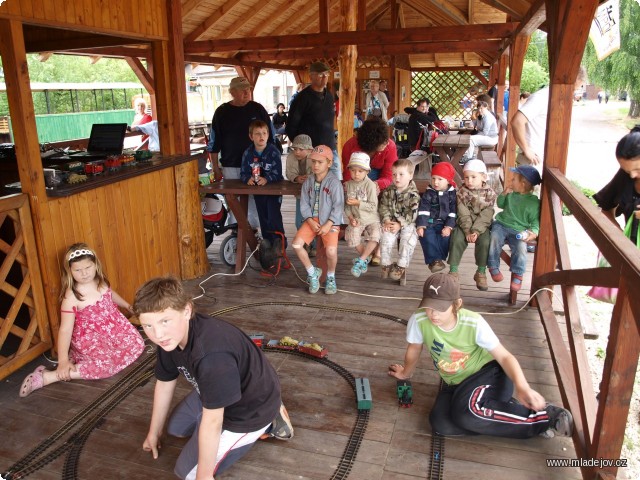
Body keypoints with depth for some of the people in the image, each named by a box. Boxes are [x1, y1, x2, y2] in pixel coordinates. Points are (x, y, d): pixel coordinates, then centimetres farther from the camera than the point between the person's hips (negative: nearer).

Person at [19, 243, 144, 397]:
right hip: (90, 337, -7)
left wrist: (128, 306, 32)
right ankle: (45, 377, -20)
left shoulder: (101, 282, -4)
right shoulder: (71, 297, -22)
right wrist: (63, 360, -26)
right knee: (105, 364, -26)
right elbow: (65, 329, -23)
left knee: (137, 344, 1)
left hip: (114, 327, 7)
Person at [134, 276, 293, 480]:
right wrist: (154, 433, 17)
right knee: (175, 427, 25)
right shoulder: (171, 337, -14)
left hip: (251, 409, -8)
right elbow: (164, 384, 4)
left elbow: (212, 422, -32)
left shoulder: (211, 355, -42)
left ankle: (265, 424, 5)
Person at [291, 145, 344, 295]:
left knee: (331, 250, -26)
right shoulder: (308, 182, 6)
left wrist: (328, 225, -18)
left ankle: (331, 278, 7)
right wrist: (311, 221, -10)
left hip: (330, 221, -5)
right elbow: (304, 204, 5)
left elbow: (338, 206, -11)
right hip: (312, 220, 5)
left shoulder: (334, 182, -9)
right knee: (296, 244, -15)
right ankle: (313, 272, 10)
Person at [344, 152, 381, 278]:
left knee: (374, 237, -25)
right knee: (352, 238, -17)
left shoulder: (370, 185, -11)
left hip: (371, 218, -3)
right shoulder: (348, 184, 1)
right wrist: (350, 217, -11)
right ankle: (365, 258, 12)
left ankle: (360, 260, -9)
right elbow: (346, 205, 4)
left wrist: (357, 203, -22)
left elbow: (373, 206, -13)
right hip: (356, 219, 3)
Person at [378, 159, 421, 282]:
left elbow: (413, 213, -14)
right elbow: (383, 207, 2)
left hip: (408, 223, -3)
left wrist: (400, 224, -21)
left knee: (408, 238, -26)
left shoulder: (413, 194, -10)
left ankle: (401, 266, -10)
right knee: (386, 236, -22)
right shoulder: (388, 191, 3)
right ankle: (386, 264, -4)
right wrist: (386, 220, -14)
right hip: (391, 222, 3)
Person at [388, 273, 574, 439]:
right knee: (441, 424, -23)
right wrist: (406, 373, 19)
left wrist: (522, 387, -36)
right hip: (456, 384, 5)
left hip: (490, 373, -5)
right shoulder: (418, 321, -20)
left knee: (467, 411, -36)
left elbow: (505, 356, -18)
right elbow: (414, 350, 1)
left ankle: (544, 416, -17)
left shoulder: (474, 323, -24)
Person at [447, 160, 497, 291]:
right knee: (457, 240, -23)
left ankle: (481, 272, -6)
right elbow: (463, 214, -9)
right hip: (465, 225, 1)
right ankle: (453, 271, -11)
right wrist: (467, 231, -20)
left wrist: (476, 231, -22)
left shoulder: (489, 193, -4)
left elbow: (485, 216, -11)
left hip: (482, 226, 0)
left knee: (485, 242, -24)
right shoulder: (462, 192, -1)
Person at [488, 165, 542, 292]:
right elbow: (500, 204, 21)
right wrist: (504, 194, 2)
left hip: (518, 231, -3)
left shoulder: (534, 202, -7)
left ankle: (517, 274, -8)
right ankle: (493, 267, -11)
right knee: (495, 238, -27)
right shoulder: (511, 194, 5)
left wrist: (534, 232, -22)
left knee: (521, 248, -28)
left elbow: (535, 221, -3)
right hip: (501, 224, 3)